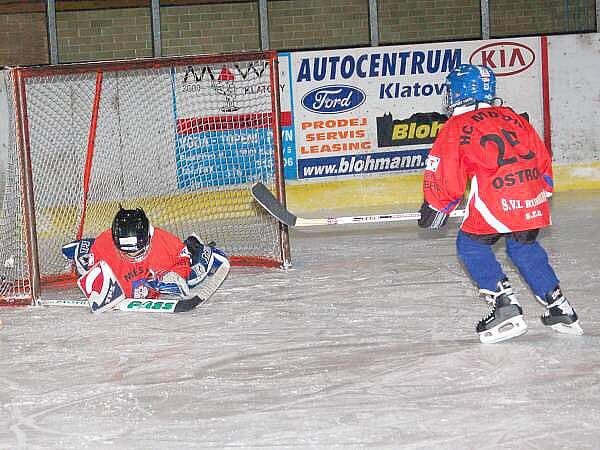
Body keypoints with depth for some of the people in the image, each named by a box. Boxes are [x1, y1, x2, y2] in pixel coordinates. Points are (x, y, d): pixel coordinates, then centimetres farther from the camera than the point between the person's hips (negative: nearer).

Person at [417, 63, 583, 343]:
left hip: (495, 202, -6)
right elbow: (543, 159, 26)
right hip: (533, 201, 6)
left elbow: (444, 174, 7)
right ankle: (559, 308, 22)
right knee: (524, 245, 26)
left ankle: (504, 305, 1)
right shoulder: (513, 118, 22)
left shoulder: (456, 127, 7)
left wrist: (434, 209, 21)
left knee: (470, 245, 14)